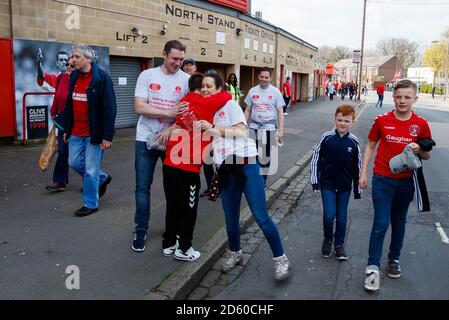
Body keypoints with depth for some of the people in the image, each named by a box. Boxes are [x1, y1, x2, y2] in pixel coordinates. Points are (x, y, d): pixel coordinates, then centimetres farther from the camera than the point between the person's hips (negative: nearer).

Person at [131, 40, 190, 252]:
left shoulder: (186, 80, -1)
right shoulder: (147, 75, -1)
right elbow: (139, 107, -10)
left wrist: (171, 130, -18)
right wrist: (169, 112, -20)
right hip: (146, 139, 0)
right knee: (143, 187, 5)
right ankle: (140, 231, 18)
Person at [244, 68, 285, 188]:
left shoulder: (275, 92, -3)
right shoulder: (253, 91, 3)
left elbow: (280, 112, -3)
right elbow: (247, 110, 8)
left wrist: (280, 130, -9)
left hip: (269, 127, -1)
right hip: (255, 126, 2)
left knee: (265, 155, 7)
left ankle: (263, 180, 22)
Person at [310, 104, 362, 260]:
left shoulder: (353, 142, -5)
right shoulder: (327, 138, -9)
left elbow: (357, 166, 3)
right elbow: (316, 159, -2)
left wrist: (357, 189, 6)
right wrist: (315, 181, -3)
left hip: (345, 186, 2)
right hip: (327, 184, -1)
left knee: (342, 217, 10)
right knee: (329, 215, -5)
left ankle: (339, 244, 28)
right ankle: (327, 240, 21)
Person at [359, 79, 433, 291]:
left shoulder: (421, 124, -3)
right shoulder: (382, 120, -5)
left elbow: (426, 155, 6)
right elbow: (370, 146, 5)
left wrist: (419, 150, -18)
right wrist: (363, 174, 1)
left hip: (406, 181, 2)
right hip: (382, 179, -2)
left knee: (399, 222, 16)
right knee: (381, 223, -4)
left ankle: (394, 260, 33)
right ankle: (373, 268, 3)